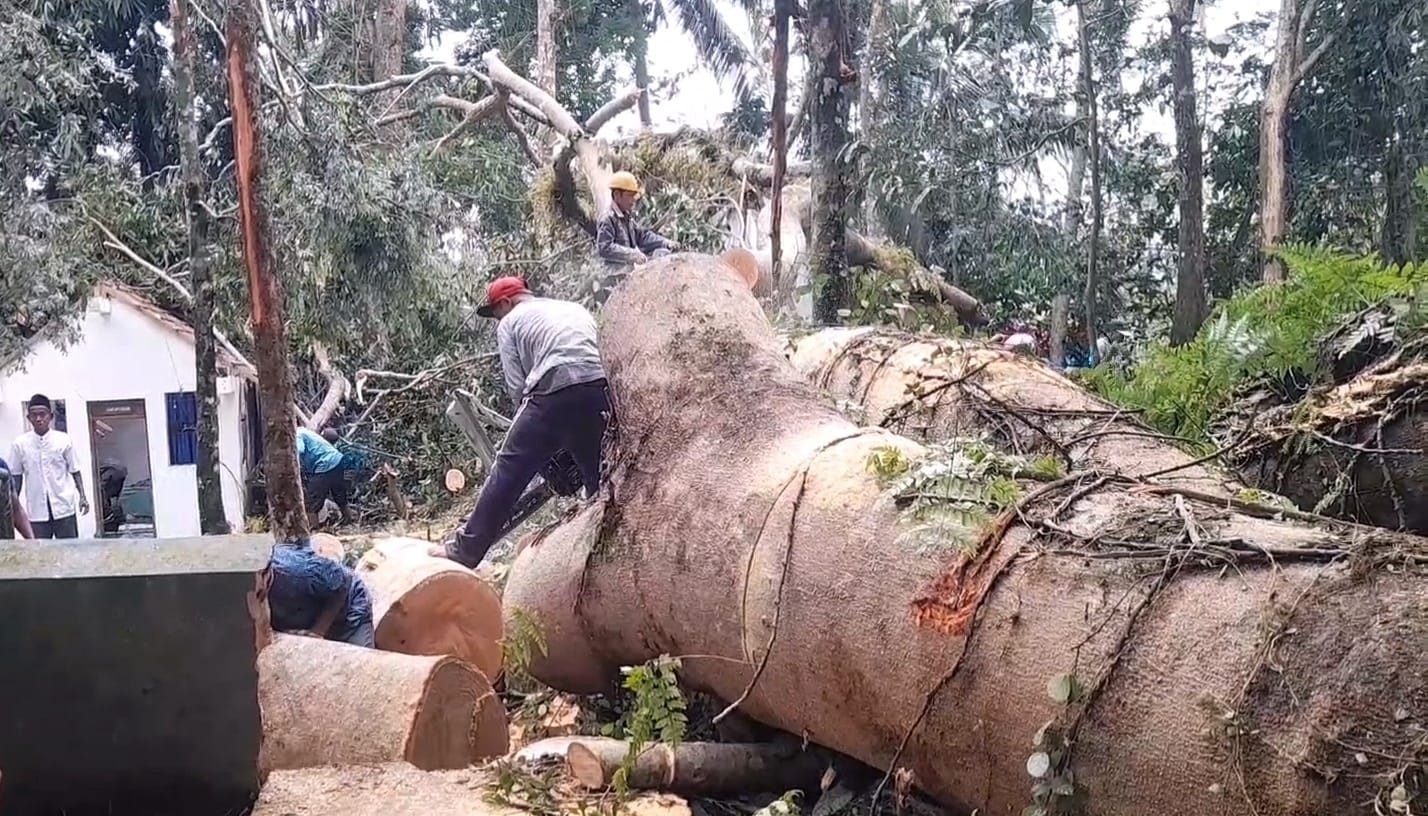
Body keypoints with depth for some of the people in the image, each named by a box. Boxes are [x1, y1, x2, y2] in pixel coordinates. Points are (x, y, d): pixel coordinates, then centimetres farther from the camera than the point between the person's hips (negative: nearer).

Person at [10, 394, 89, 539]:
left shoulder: (64, 440, -2)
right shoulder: (21, 443, 0)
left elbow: (75, 471, 5)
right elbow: (16, 477, 8)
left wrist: (82, 496, -4)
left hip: (64, 508, -1)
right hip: (36, 511, 1)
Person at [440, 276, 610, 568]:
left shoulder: (511, 322, 18)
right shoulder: (577, 309, 33)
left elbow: (517, 386, 9)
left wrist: (533, 424, 19)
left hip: (553, 393, -4)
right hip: (600, 388, 5)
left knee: (508, 473, 5)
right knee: (600, 477, 18)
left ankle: (465, 550, 8)